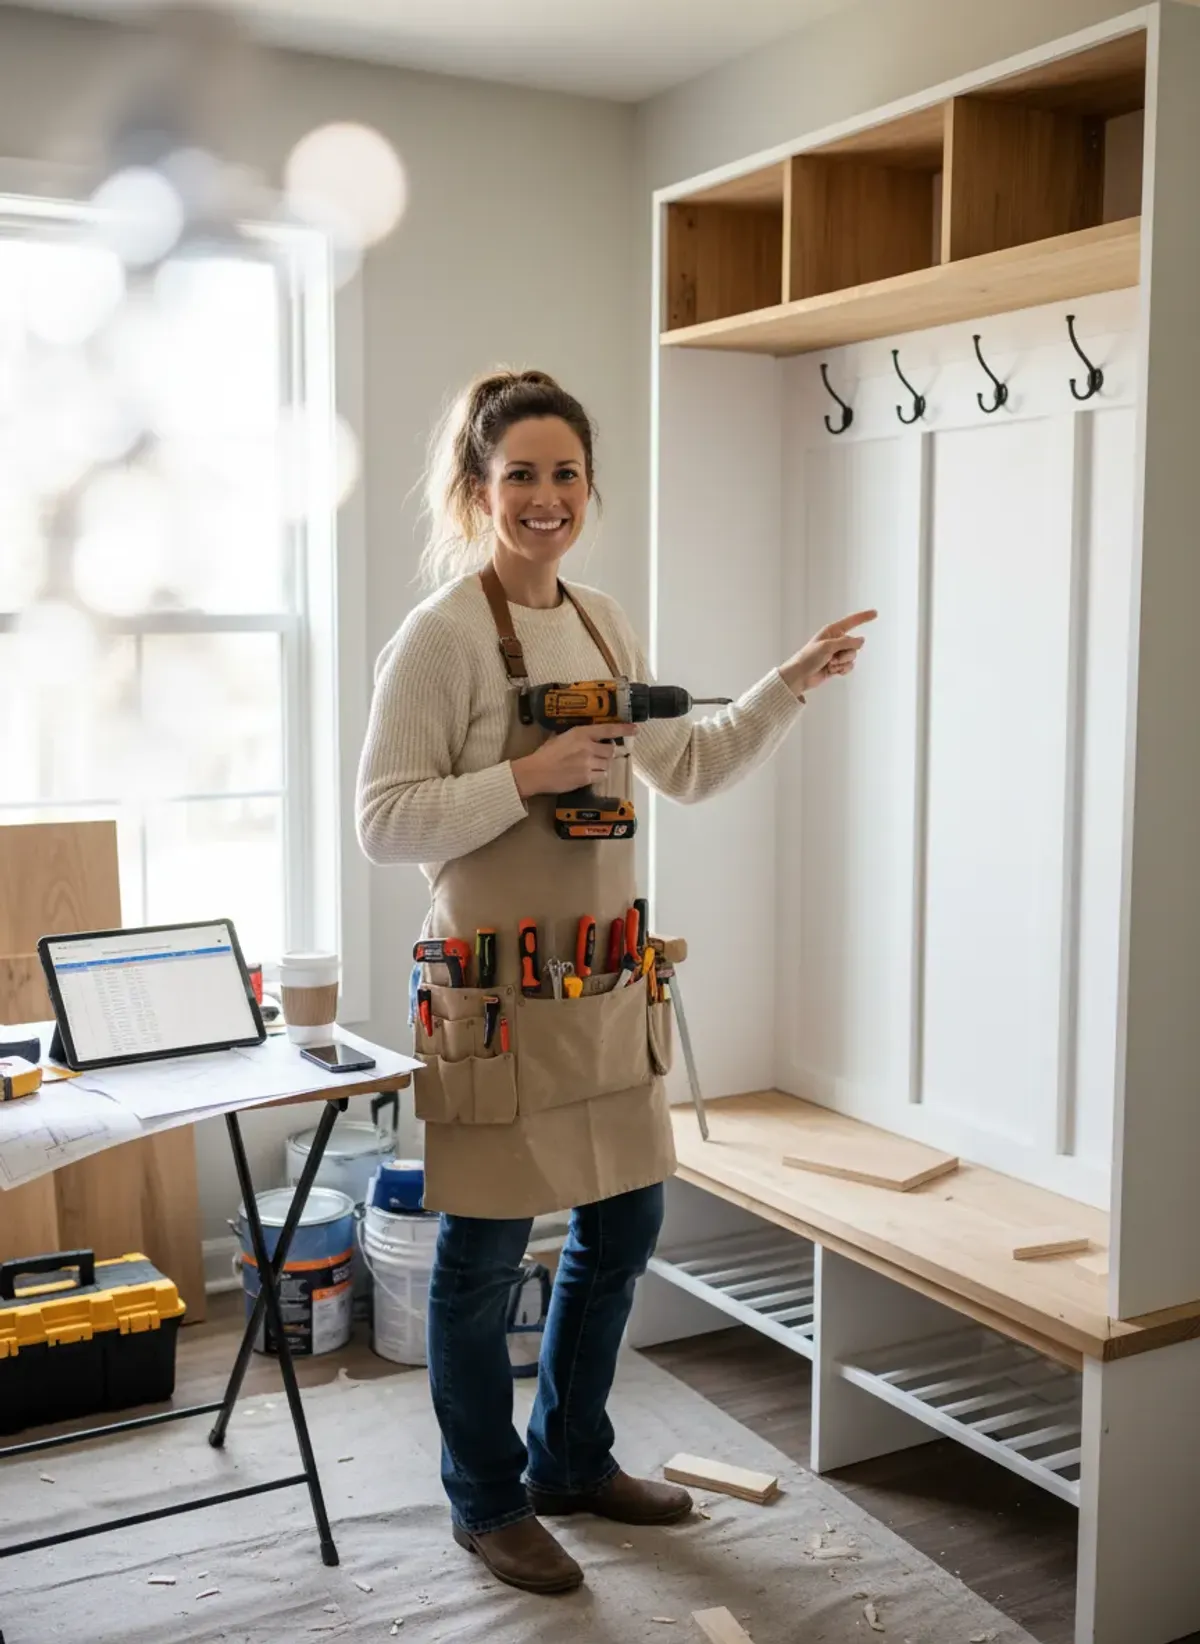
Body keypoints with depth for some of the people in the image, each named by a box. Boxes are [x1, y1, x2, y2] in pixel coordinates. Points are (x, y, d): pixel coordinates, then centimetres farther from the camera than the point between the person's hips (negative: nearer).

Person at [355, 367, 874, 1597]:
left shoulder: (603, 624, 10)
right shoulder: (442, 635, -12)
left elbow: (688, 771, 18)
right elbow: (384, 823, -14)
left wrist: (790, 686, 10)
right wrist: (531, 776, -23)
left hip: (607, 981, 8)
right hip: (498, 987, -7)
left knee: (622, 1228, 17)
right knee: (485, 1254, 6)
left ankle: (571, 1461, 38)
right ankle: (486, 1502, 27)